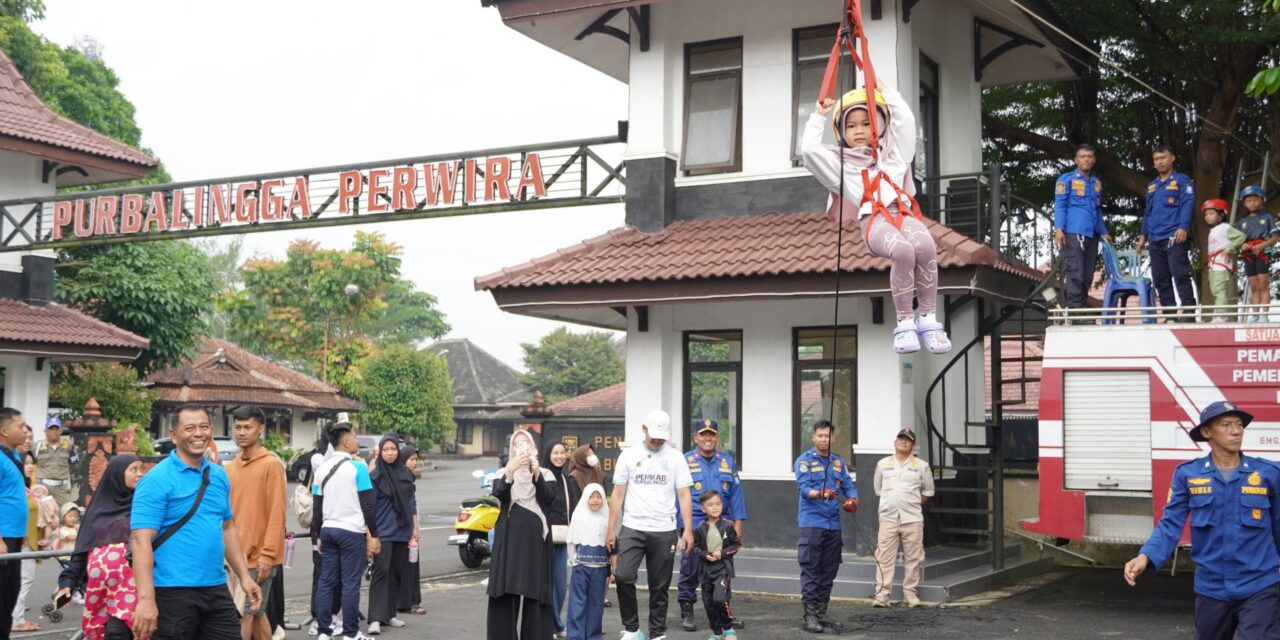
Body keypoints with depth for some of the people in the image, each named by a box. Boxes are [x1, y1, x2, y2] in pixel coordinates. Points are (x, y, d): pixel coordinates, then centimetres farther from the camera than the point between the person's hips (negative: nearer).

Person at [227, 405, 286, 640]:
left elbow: (276, 514, -13)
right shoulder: (230, 468, 11)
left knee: (245, 614, -5)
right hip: (235, 555, 7)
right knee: (256, 613, 14)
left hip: (258, 556, -6)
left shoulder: (271, 464, -9)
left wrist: (267, 555, -18)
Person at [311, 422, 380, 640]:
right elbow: (367, 505, -10)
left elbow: (317, 506, 12)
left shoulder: (321, 469, 8)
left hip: (328, 530, 6)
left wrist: (319, 536, 18)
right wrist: (374, 535, -5)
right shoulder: (357, 467, -10)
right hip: (352, 532, -6)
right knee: (350, 584, -2)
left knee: (326, 582, 8)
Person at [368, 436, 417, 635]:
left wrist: (415, 528, 12)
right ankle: (376, 618, -13)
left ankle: (390, 614, 16)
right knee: (381, 570, -12)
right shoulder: (375, 476, -4)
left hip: (402, 531, 5)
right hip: (383, 531, -4)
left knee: (397, 572, 7)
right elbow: (369, 507, -5)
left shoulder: (406, 474, 8)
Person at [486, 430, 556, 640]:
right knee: (505, 589, -3)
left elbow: (548, 498, -9)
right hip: (510, 535, 0)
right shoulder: (504, 472, 10)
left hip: (536, 536, 0)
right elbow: (499, 494, -11)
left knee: (536, 590, 0)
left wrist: (536, 472, -20)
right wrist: (511, 470, -25)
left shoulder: (545, 474, 10)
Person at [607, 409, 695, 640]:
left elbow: (684, 495, 2)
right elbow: (618, 494, 6)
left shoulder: (675, 457, 4)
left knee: (659, 586, 6)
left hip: (664, 531, 0)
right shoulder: (629, 455, 5)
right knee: (623, 577, -14)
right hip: (632, 528, 0)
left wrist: (688, 530, -8)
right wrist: (611, 530, 2)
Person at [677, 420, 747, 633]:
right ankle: (686, 613, 12)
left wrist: (738, 523, 2)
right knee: (690, 570, 1)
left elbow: (736, 493, 9)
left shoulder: (727, 462, 10)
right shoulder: (685, 462, 0)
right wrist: (676, 525, -5)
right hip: (693, 524, -3)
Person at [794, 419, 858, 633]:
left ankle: (821, 612, 18)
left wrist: (852, 499, -12)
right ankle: (810, 615, -3)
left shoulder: (839, 461, 14)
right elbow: (803, 488, -15)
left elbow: (849, 485, 10)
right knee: (811, 570, -6)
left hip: (833, 524, 5)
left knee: (828, 571, 10)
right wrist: (820, 494, -35)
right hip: (811, 522, -5)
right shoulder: (805, 460, -3)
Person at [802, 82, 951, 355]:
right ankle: (905, 322, -30)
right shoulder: (840, 163, 26)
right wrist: (818, 118, 23)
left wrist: (886, 93, 32)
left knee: (925, 245, -35)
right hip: (873, 219, -2)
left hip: (904, 212, 3)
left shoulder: (893, 153, 33)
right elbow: (809, 149, 14)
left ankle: (929, 319, -27)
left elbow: (905, 120, 26)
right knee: (902, 250, -38)